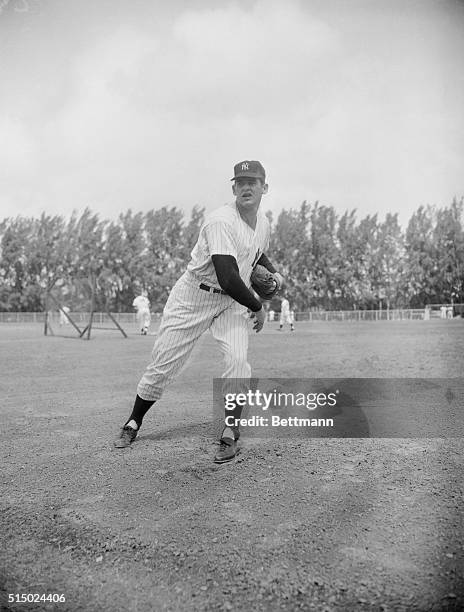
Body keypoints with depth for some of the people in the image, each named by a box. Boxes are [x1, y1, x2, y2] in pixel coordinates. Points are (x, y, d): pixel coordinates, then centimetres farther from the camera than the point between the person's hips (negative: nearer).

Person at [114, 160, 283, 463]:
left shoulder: (264, 224, 3)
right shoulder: (221, 221, -24)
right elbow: (228, 277, -32)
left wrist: (273, 271, 7)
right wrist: (258, 307, -19)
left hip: (233, 302, 5)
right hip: (193, 298, -5)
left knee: (238, 361, -19)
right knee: (163, 367, 1)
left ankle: (230, 433, -1)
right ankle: (133, 423, 26)